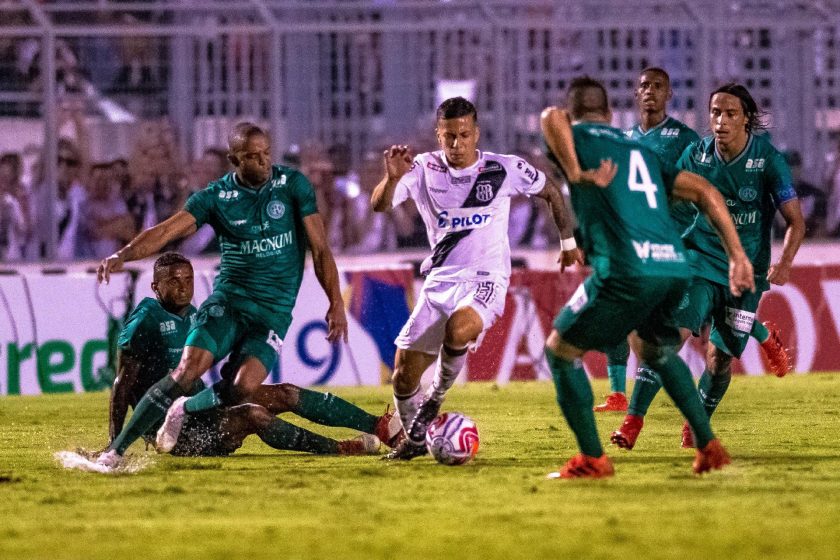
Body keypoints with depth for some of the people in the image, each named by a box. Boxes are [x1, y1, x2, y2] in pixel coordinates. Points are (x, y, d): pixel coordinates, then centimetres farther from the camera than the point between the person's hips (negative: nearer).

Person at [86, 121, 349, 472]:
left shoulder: (292, 185, 0)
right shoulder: (216, 196, -1)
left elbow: (320, 248, 2)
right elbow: (168, 230, -13)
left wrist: (336, 302, -5)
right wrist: (123, 255, -30)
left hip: (273, 311, 0)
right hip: (228, 299, 0)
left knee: (244, 387, -22)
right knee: (188, 370, -21)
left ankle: (185, 409, 10)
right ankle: (115, 450, -16)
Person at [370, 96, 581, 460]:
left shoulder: (505, 169, -4)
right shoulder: (423, 170, -2)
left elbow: (550, 194, 14)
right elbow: (379, 205, -15)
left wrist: (568, 242, 19)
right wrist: (392, 178, -36)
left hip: (485, 280, -3)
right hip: (439, 281, 3)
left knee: (458, 330, -36)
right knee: (404, 377, -1)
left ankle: (437, 396, -8)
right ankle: (415, 439, 27)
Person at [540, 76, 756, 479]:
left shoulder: (575, 138, 12)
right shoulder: (642, 153, 28)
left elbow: (552, 118, -14)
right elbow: (706, 192, 20)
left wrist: (576, 174, -11)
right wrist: (737, 256, 19)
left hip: (626, 272, -6)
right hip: (676, 267, 6)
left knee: (560, 350, 10)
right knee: (658, 351, 32)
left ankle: (591, 458, 6)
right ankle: (709, 447, 25)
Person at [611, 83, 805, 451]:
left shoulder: (768, 159, -10)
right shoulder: (695, 155, -3)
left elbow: (795, 220, -8)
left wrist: (784, 262, -24)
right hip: (699, 264, 0)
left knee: (720, 358, 3)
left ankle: (697, 426, 29)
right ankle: (632, 423, -20)